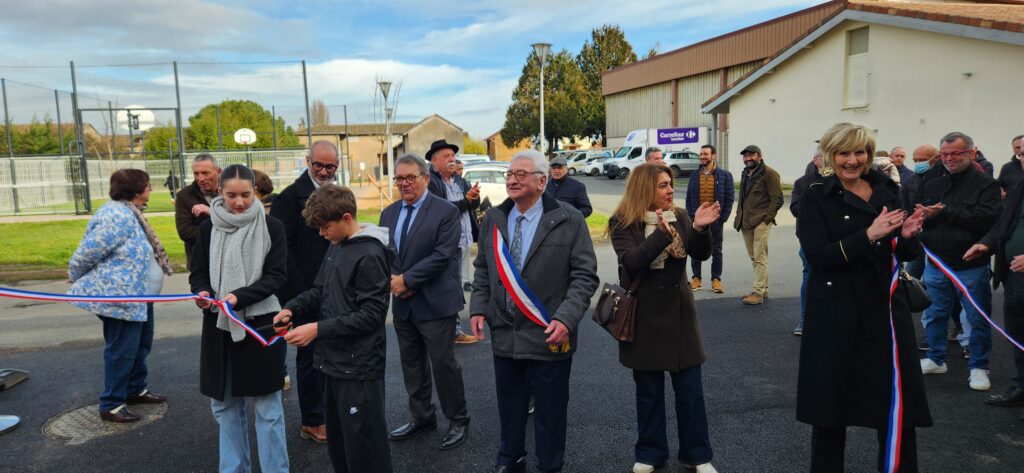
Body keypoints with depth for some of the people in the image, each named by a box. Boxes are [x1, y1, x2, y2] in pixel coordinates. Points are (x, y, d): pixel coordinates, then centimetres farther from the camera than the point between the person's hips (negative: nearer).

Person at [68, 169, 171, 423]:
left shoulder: (128, 213, 12)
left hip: (136, 296, 11)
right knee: (121, 351, -2)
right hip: (119, 297, -11)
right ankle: (111, 405, 9)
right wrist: (77, 279, -5)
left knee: (140, 345, 20)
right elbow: (87, 252, -22)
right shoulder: (118, 217, -23)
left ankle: (136, 389, 35)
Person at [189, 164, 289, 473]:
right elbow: (197, 274, 7)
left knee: (266, 405, 3)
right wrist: (202, 293, -15)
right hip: (219, 325, 3)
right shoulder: (208, 228, 3)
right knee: (224, 405, 13)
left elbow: (276, 276, -8)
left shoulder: (271, 227, -5)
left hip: (261, 323, -3)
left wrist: (239, 297, -21)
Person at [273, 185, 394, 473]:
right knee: (337, 440, 21)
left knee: (363, 445, 1)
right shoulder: (335, 247, 9)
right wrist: (291, 307, 0)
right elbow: (321, 290, 18)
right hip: (334, 360, 9)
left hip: (358, 366, -9)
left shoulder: (369, 255, -19)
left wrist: (318, 329, -22)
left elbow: (371, 315, -21)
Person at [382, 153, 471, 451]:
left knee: (443, 363, 1)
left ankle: (458, 420, 19)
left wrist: (406, 279, -17)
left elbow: (441, 256, -18)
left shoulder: (446, 211, -10)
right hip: (403, 303, 7)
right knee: (411, 363, 15)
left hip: (436, 302, -6)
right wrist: (392, 279, -9)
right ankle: (421, 417, 32)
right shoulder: (389, 213, 11)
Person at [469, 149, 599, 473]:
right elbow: (483, 269, 15)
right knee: (509, 406, 20)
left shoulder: (569, 221, -9)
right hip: (503, 334, 4)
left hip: (549, 336, -4)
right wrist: (479, 307, 3)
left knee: (550, 411, 11)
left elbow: (585, 276, -10)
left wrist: (566, 318, -20)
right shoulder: (493, 219, 6)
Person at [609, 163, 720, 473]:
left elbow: (701, 254, -5)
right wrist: (662, 233, -35)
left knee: (690, 389, 8)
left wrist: (700, 228, -25)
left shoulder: (679, 217, 3)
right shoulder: (623, 223, -9)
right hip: (644, 317, -3)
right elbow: (631, 262, -23)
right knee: (649, 391, 10)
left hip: (678, 312, 3)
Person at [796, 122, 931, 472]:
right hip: (836, 314, -3)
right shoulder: (816, 198, -4)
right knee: (831, 407, 7)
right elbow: (818, 256, -16)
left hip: (886, 308, 4)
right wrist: (869, 236, -24)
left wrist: (908, 235, -9)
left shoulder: (888, 190, 8)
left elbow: (905, 254, 13)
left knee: (899, 408, 6)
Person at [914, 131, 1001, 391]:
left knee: (977, 318, 7)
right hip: (936, 261, 4)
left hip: (971, 265, -4)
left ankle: (978, 367, 22)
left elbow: (988, 217, -23)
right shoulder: (930, 178, 4)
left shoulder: (985, 183, -9)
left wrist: (946, 212, -23)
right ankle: (936, 359, 33)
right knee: (935, 314, 16)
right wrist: (923, 215, -18)